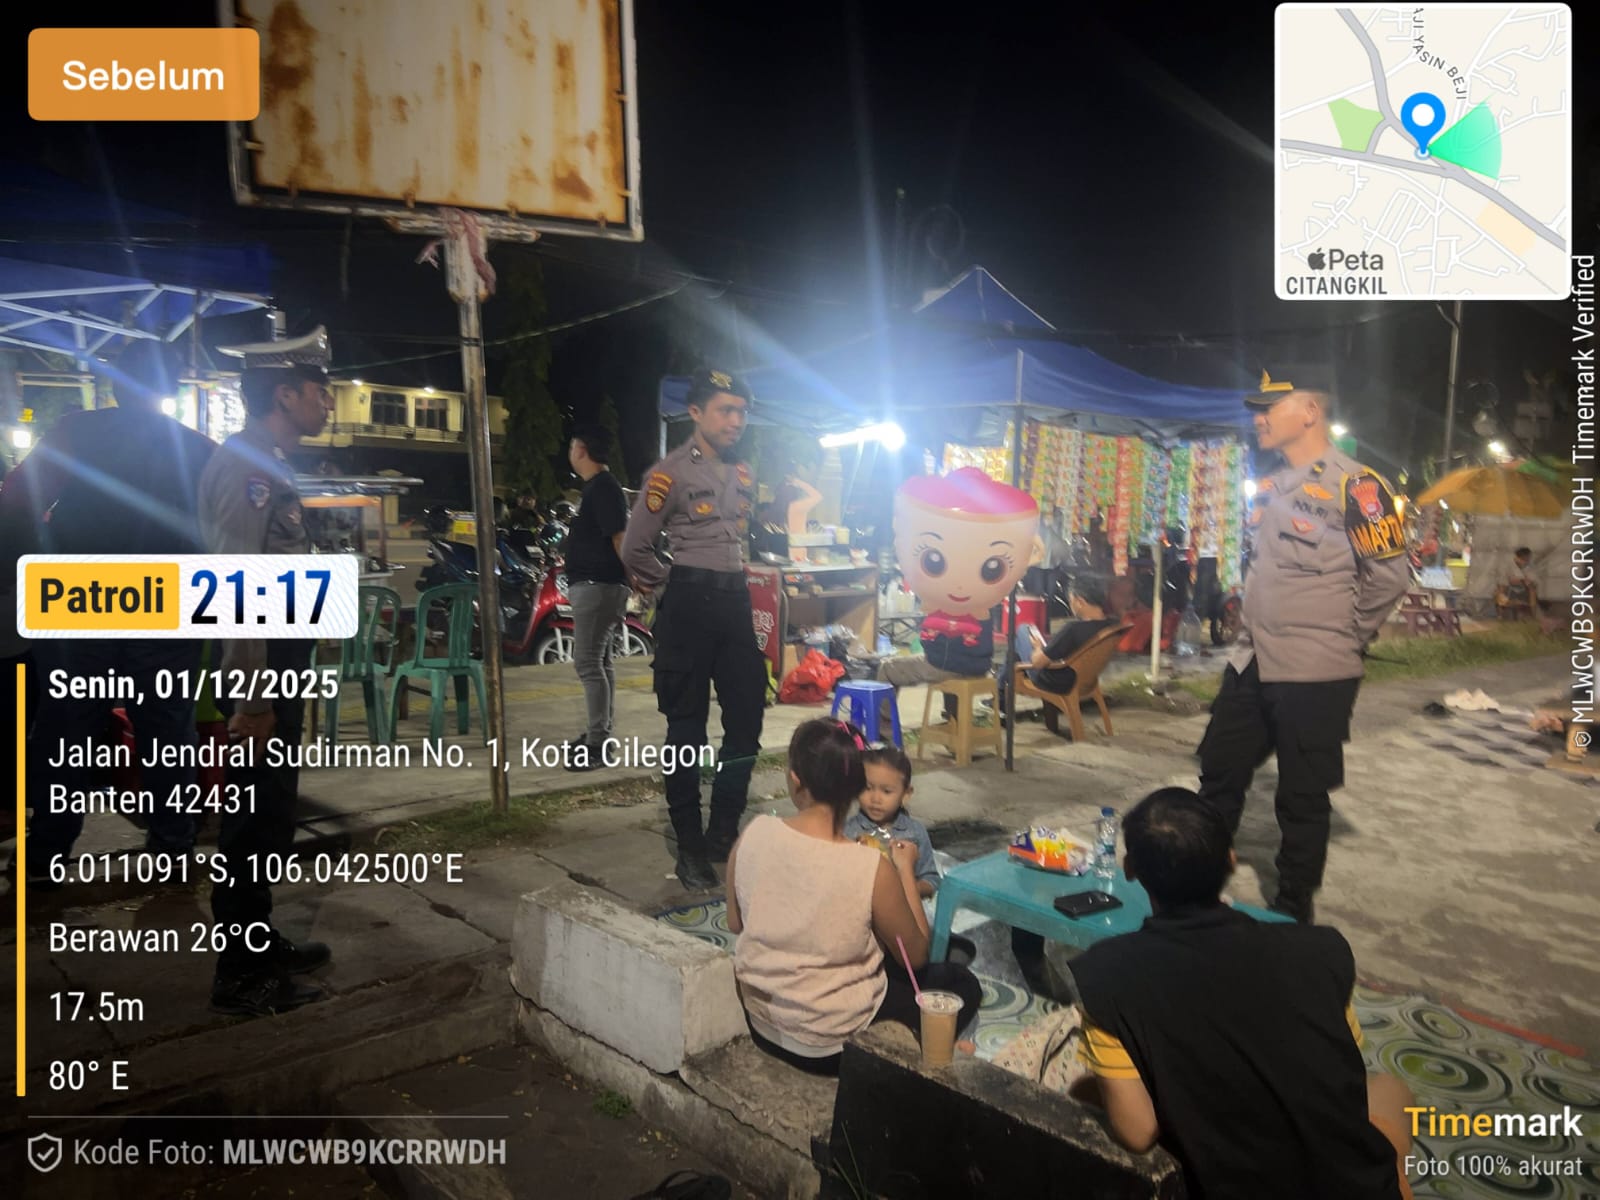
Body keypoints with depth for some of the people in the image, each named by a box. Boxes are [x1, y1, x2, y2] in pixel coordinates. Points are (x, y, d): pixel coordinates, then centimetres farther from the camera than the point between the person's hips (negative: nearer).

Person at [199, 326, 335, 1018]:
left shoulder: (266, 463, 15)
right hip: (260, 673, -10)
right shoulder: (246, 465, -16)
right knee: (257, 824, 0)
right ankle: (241, 978, 12)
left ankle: (259, 945, 33)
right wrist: (251, 700, -23)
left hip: (279, 671, 10)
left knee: (269, 818, 19)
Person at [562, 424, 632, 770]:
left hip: (598, 586, -11)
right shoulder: (595, 487, 18)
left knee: (588, 663, -12)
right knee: (599, 661, 14)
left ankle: (597, 744, -10)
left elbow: (620, 538, -20)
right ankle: (599, 734, 22)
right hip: (592, 585, 11)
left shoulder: (604, 488, -15)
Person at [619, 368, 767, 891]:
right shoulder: (671, 473, -8)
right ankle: (689, 847, 10)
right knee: (687, 727, 0)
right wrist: (673, 587, 6)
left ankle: (723, 833, 23)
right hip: (689, 603, -7)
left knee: (747, 718, 8)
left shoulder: (744, 475, 13)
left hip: (735, 599, 7)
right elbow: (635, 550, -5)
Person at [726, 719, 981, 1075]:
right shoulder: (872, 868, -25)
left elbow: (735, 923, 3)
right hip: (829, 1043, -5)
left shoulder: (754, 834, -15)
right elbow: (916, 955, -8)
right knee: (963, 985, 17)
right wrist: (905, 870, 0)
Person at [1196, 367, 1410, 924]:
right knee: (1219, 775, 15)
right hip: (1250, 663, 8)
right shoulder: (1269, 485, 12)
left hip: (1315, 674, -8)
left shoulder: (1353, 485, -13)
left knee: (1302, 799, 4)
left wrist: (1345, 640, -5)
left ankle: (1293, 912, 20)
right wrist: (1253, 628, 15)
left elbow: (1389, 572, -13)